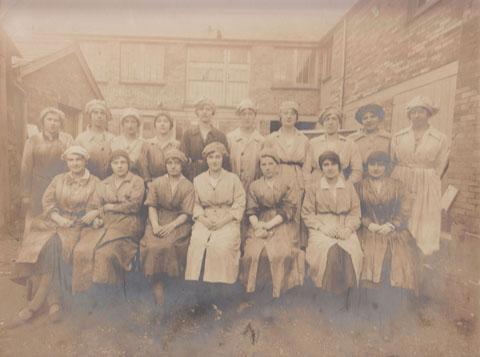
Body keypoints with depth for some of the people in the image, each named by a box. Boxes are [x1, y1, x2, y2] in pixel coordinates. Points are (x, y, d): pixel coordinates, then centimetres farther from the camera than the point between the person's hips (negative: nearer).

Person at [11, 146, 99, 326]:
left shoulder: (94, 183, 5)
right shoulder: (59, 179, 15)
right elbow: (47, 200, 7)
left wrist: (93, 213, -23)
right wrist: (58, 217, -9)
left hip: (77, 225, -4)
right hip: (54, 221, 4)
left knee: (53, 246, -29)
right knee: (35, 244, -23)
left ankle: (36, 303, -18)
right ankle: (53, 301, -19)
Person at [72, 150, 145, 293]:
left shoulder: (137, 181, 7)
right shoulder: (103, 184, 21)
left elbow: (134, 205, -4)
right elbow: (96, 207, 13)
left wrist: (109, 207, 1)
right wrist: (99, 215, -10)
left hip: (127, 223, -4)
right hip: (106, 223, 4)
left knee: (105, 251, -28)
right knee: (81, 250, -20)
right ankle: (84, 290, -10)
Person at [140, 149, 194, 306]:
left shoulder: (188, 186, 2)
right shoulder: (156, 183, 9)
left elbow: (186, 213, -4)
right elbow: (152, 206, 3)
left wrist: (170, 226, -19)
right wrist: (155, 225, -15)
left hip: (178, 222, -2)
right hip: (158, 220, 2)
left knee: (167, 244, -28)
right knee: (152, 244, -25)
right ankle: (157, 282, -9)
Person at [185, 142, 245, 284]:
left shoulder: (233, 179, 4)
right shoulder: (198, 180, 12)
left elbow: (239, 205, -1)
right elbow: (196, 204, 9)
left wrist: (222, 221, -12)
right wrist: (203, 219, -10)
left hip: (228, 222, -2)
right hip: (205, 221, 2)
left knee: (222, 245, -28)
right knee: (197, 244, -24)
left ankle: (221, 283, -9)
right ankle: (198, 283, -8)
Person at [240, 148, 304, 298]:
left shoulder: (286, 185, 7)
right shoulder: (254, 186, 14)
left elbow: (287, 210, -3)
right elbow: (251, 211, 6)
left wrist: (268, 225, -12)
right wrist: (257, 226, -14)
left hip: (281, 225, -2)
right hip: (260, 225, 2)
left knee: (281, 253, -26)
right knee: (253, 252, -23)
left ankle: (278, 288, -7)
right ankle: (253, 287, -3)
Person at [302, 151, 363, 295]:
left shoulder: (349, 187, 16)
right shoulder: (313, 187, 11)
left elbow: (355, 213, 10)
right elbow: (307, 214, 4)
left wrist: (348, 228, -10)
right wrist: (323, 227, -11)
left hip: (344, 229, 2)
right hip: (321, 228, -1)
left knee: (351, 251, -30)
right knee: (329, 250, -33)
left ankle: (345, 294, -13)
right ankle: (327, 296, -17)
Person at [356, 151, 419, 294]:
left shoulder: (396, 186, 14)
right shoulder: (360, 186, 12)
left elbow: (405, 211, 5)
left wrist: (391, 225, -10)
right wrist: (369, 224, -11)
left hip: (393, 230, 1)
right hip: (369, 231, -1)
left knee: (402, 259, -21)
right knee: (370, 257, -25)